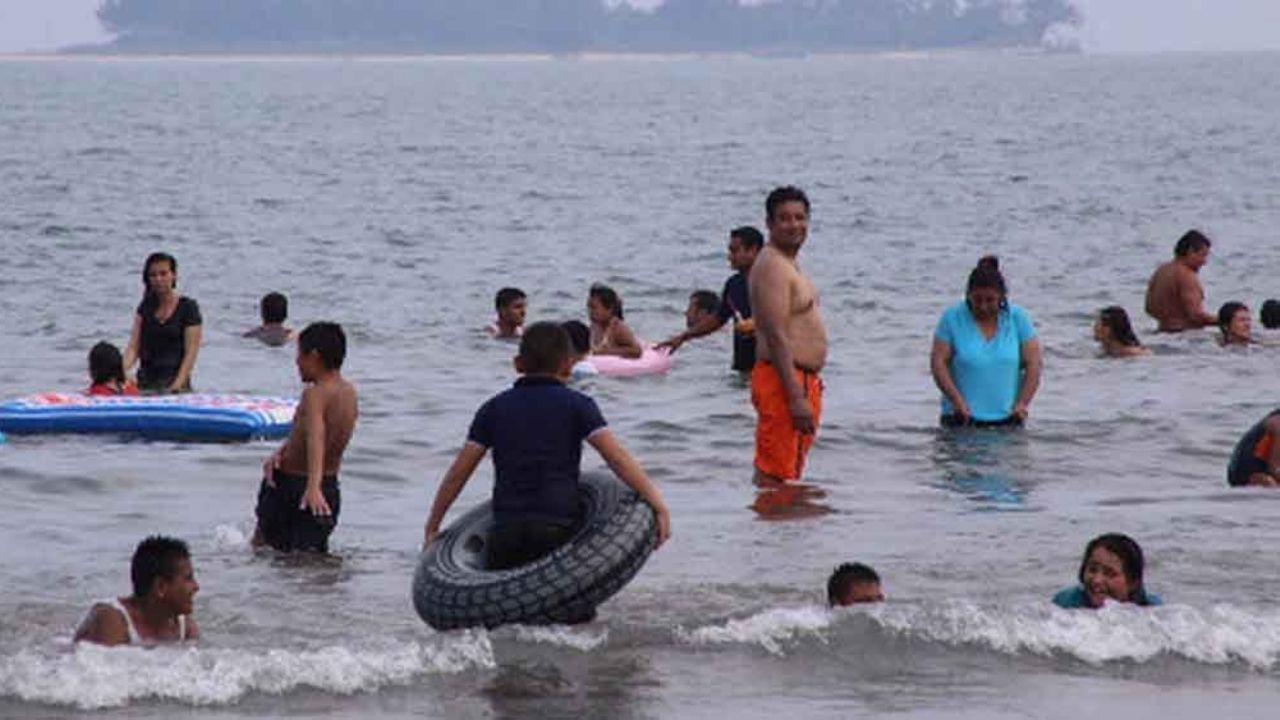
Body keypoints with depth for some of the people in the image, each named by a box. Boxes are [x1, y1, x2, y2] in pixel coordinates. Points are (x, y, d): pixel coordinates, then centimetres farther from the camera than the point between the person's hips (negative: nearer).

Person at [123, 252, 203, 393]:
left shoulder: (188, 307, -3)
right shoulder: (145, 307, 11)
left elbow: (190, 352, -7)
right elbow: (133, 347, 5)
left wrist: (177, 385, -18)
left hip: (174, 380, -4)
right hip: (145, 381, 4)